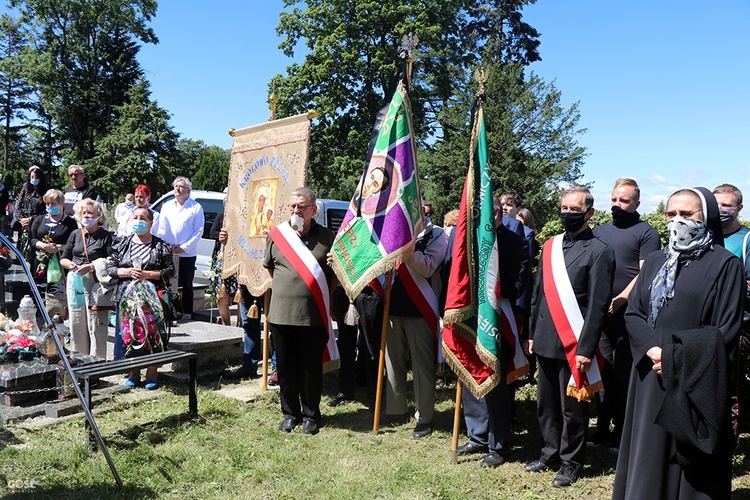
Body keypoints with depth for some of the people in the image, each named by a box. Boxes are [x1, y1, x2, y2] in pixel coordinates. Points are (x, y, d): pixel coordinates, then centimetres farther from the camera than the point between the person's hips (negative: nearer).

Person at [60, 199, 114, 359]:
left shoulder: (106, 236, -1)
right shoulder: (75, 234, 16)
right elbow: (63, 258, 20)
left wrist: (91, 266, -18)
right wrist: (70, 264, -2)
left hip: (96, 283, -5)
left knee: (96, 326, -5)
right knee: (76, 325, 9)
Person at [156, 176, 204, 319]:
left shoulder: (196, 207, 1)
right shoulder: (167, 206, 14)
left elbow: (199, 231, -3)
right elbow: (161, 229, 14)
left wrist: (184, 247, -10)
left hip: (187, 253, -3)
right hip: (167, 253, 3)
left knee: (186, 285, 5)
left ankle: (186, 313, 13)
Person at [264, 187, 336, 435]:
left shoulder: (326, 237, 1)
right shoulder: (276, 234, 5)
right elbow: (269, 267, 19)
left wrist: (325, 294, 0)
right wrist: (282, 287, 10)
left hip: (314, 315, -1)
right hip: (281, 313, 2)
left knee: (312, 368, 8)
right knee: (286, 368, 10)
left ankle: (310, 415, 23)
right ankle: (290, 413, 26)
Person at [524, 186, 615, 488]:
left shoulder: (599, 252, -8)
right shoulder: (550, 246, 10)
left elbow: (598, 305, -12)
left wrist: (586, 349, -15)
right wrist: (532, 334, 13)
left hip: (574, 345, -5)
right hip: (545, 341, 6)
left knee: (572, 407, 8)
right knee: (546, 403, 16)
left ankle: (571, 462, 25)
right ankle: (550, 453, 33)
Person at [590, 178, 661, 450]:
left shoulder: (646, 232, 0)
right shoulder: (599, 231, 17)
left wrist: (620, 299, -19)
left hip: (627, 314, -5)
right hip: (599, 314, 5)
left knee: (625, 374, 3)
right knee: (602, 372, 9)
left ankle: (622, 432, 14)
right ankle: (602, 427, 19)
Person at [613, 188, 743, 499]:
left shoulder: (725, 265, -3)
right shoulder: (654, 263, 12)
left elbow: (726, 331, -9)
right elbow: (633, 313, 7)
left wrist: (674, 356, -16)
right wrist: (652, 350, -11)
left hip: (695, 384, -4)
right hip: (651, 380, 4)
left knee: (692, 472, 6)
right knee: (648, 458, 10)